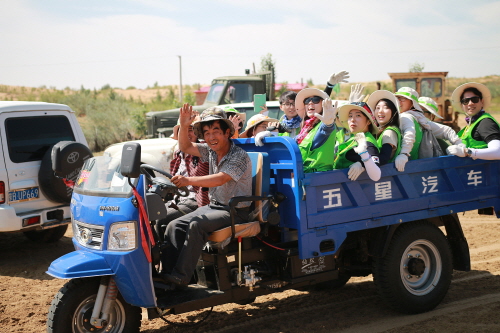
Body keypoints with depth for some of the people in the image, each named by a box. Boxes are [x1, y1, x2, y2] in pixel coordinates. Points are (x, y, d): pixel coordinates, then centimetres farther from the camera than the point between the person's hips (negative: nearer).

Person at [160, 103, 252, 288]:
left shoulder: (240, 156, -16)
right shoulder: (210, 151, 8)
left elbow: (220, 179, -28)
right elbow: (185, 147, 14)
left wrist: (188, 180, -37)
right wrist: (183, 126, -5)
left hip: (235, 211, -8)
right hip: (213, 206, 8)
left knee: (197, 225, -30)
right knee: (174, 226, -11)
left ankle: (181, 276, -25)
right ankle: (167, 274, -15)